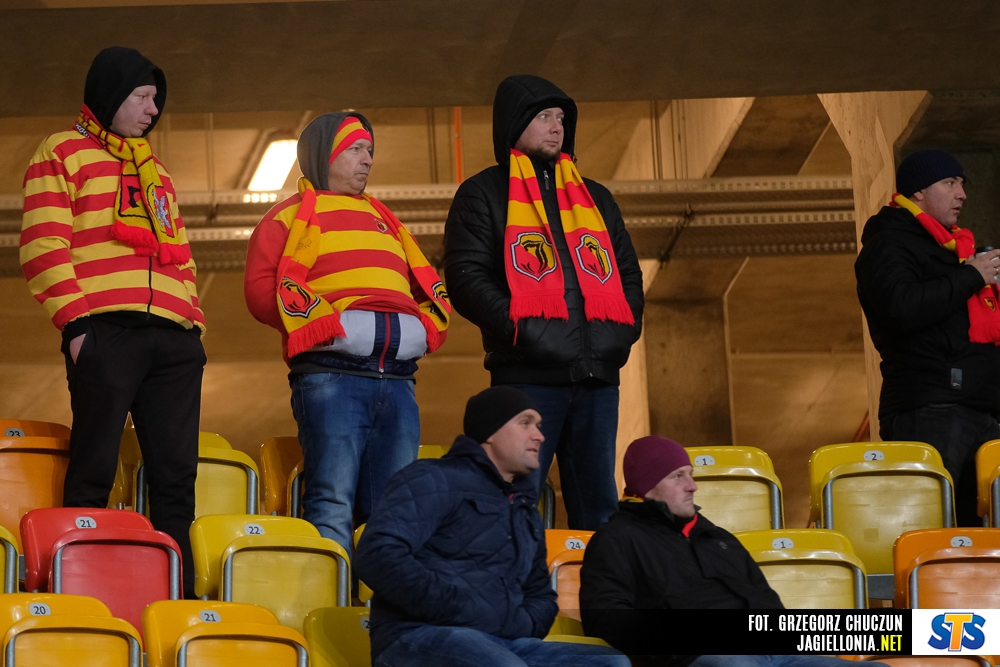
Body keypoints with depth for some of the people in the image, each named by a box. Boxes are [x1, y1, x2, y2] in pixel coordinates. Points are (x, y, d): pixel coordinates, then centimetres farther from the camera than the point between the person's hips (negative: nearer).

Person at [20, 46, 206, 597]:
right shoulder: (62, 154, 8)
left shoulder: (155, 172, 29)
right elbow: (43, 246, -3)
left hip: (174, 340, 6)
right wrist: (74, 321, -13)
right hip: (106, 332, -6)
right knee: (94, 472, -8)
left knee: (176, 476, -1)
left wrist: (195, 324, 15)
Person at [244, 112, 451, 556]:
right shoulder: (292, 216, 12)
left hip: (396, 377, 6)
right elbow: (262, 288, -2)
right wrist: (328, 323, -12)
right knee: (333, 502, -14)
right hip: (331, 373, -6)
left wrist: (427, 328, 9)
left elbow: (429, 287, 31)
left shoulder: (383, 220, 30)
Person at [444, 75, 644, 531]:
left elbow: (628, 271, 26)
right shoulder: (484, 195, 8)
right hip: (527, 376, -5)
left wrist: (627, 323, 6)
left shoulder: (596, 198, 24)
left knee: (599, 506, 6)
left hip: (598, 373, 5)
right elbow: (465, 276, -3)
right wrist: (515, 323, -15)